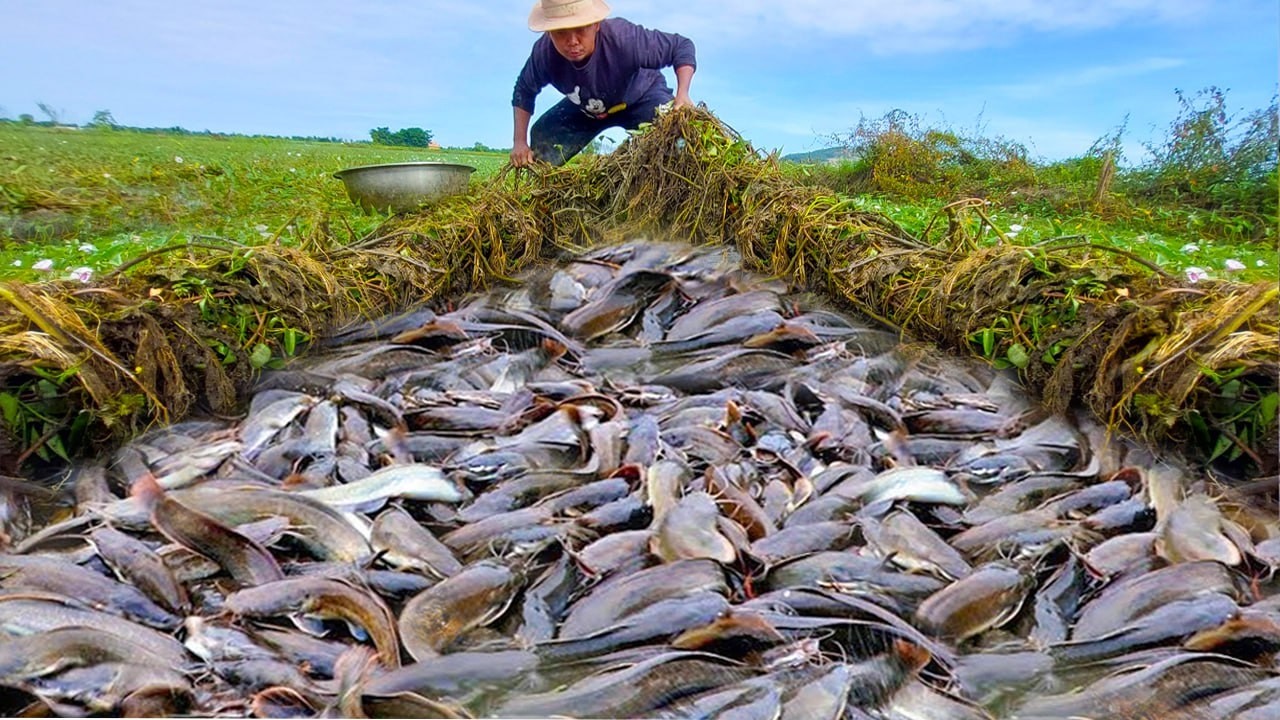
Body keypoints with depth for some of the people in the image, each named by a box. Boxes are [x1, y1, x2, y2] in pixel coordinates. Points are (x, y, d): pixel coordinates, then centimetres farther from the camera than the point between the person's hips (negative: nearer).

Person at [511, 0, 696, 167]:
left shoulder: (623, 37, -41)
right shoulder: (544, 53, -30)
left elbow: (682, 46, -29)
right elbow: (524, 90, -8)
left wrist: (682, 95, -44)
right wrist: (520, 142, -13)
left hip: (641, 97, -3)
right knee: (542, 137, -4)